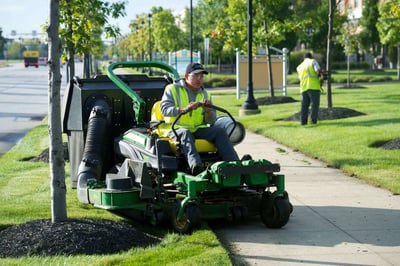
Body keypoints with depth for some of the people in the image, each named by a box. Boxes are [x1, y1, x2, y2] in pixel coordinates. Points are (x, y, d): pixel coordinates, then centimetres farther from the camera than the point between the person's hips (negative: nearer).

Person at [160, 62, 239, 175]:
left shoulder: (204, 94, 17)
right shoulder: (172, 89, 4)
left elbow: (211, 121, 12)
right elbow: (164, 109, -13)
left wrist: (208, 110, -12)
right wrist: (184, 109, -30)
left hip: (199, 129, 5)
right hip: (177, 129, -4)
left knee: (220, 132, -20)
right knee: (185, 134, -38)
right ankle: (195, 166, -61)